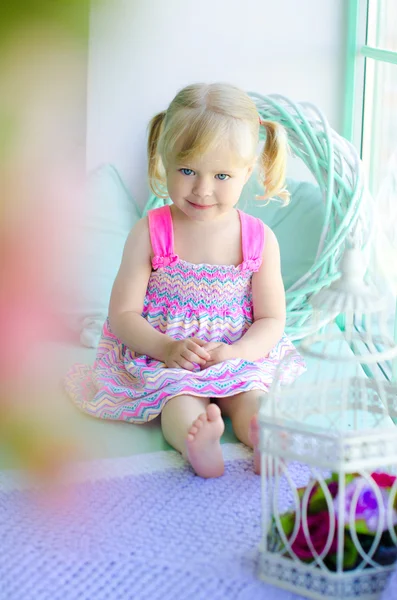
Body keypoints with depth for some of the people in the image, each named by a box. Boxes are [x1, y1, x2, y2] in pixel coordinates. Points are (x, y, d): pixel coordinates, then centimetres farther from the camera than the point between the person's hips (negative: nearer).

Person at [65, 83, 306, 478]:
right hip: (161, 357, -3)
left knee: (250, 393, -26)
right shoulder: (150, 233, -7)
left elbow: (272, 320, 1)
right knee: (180, 394, -32)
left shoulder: (260, 240, -3)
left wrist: (236, 351, -20)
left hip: (238, 357, 3)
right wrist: (168, 348, -24)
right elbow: (123, 314, -7)